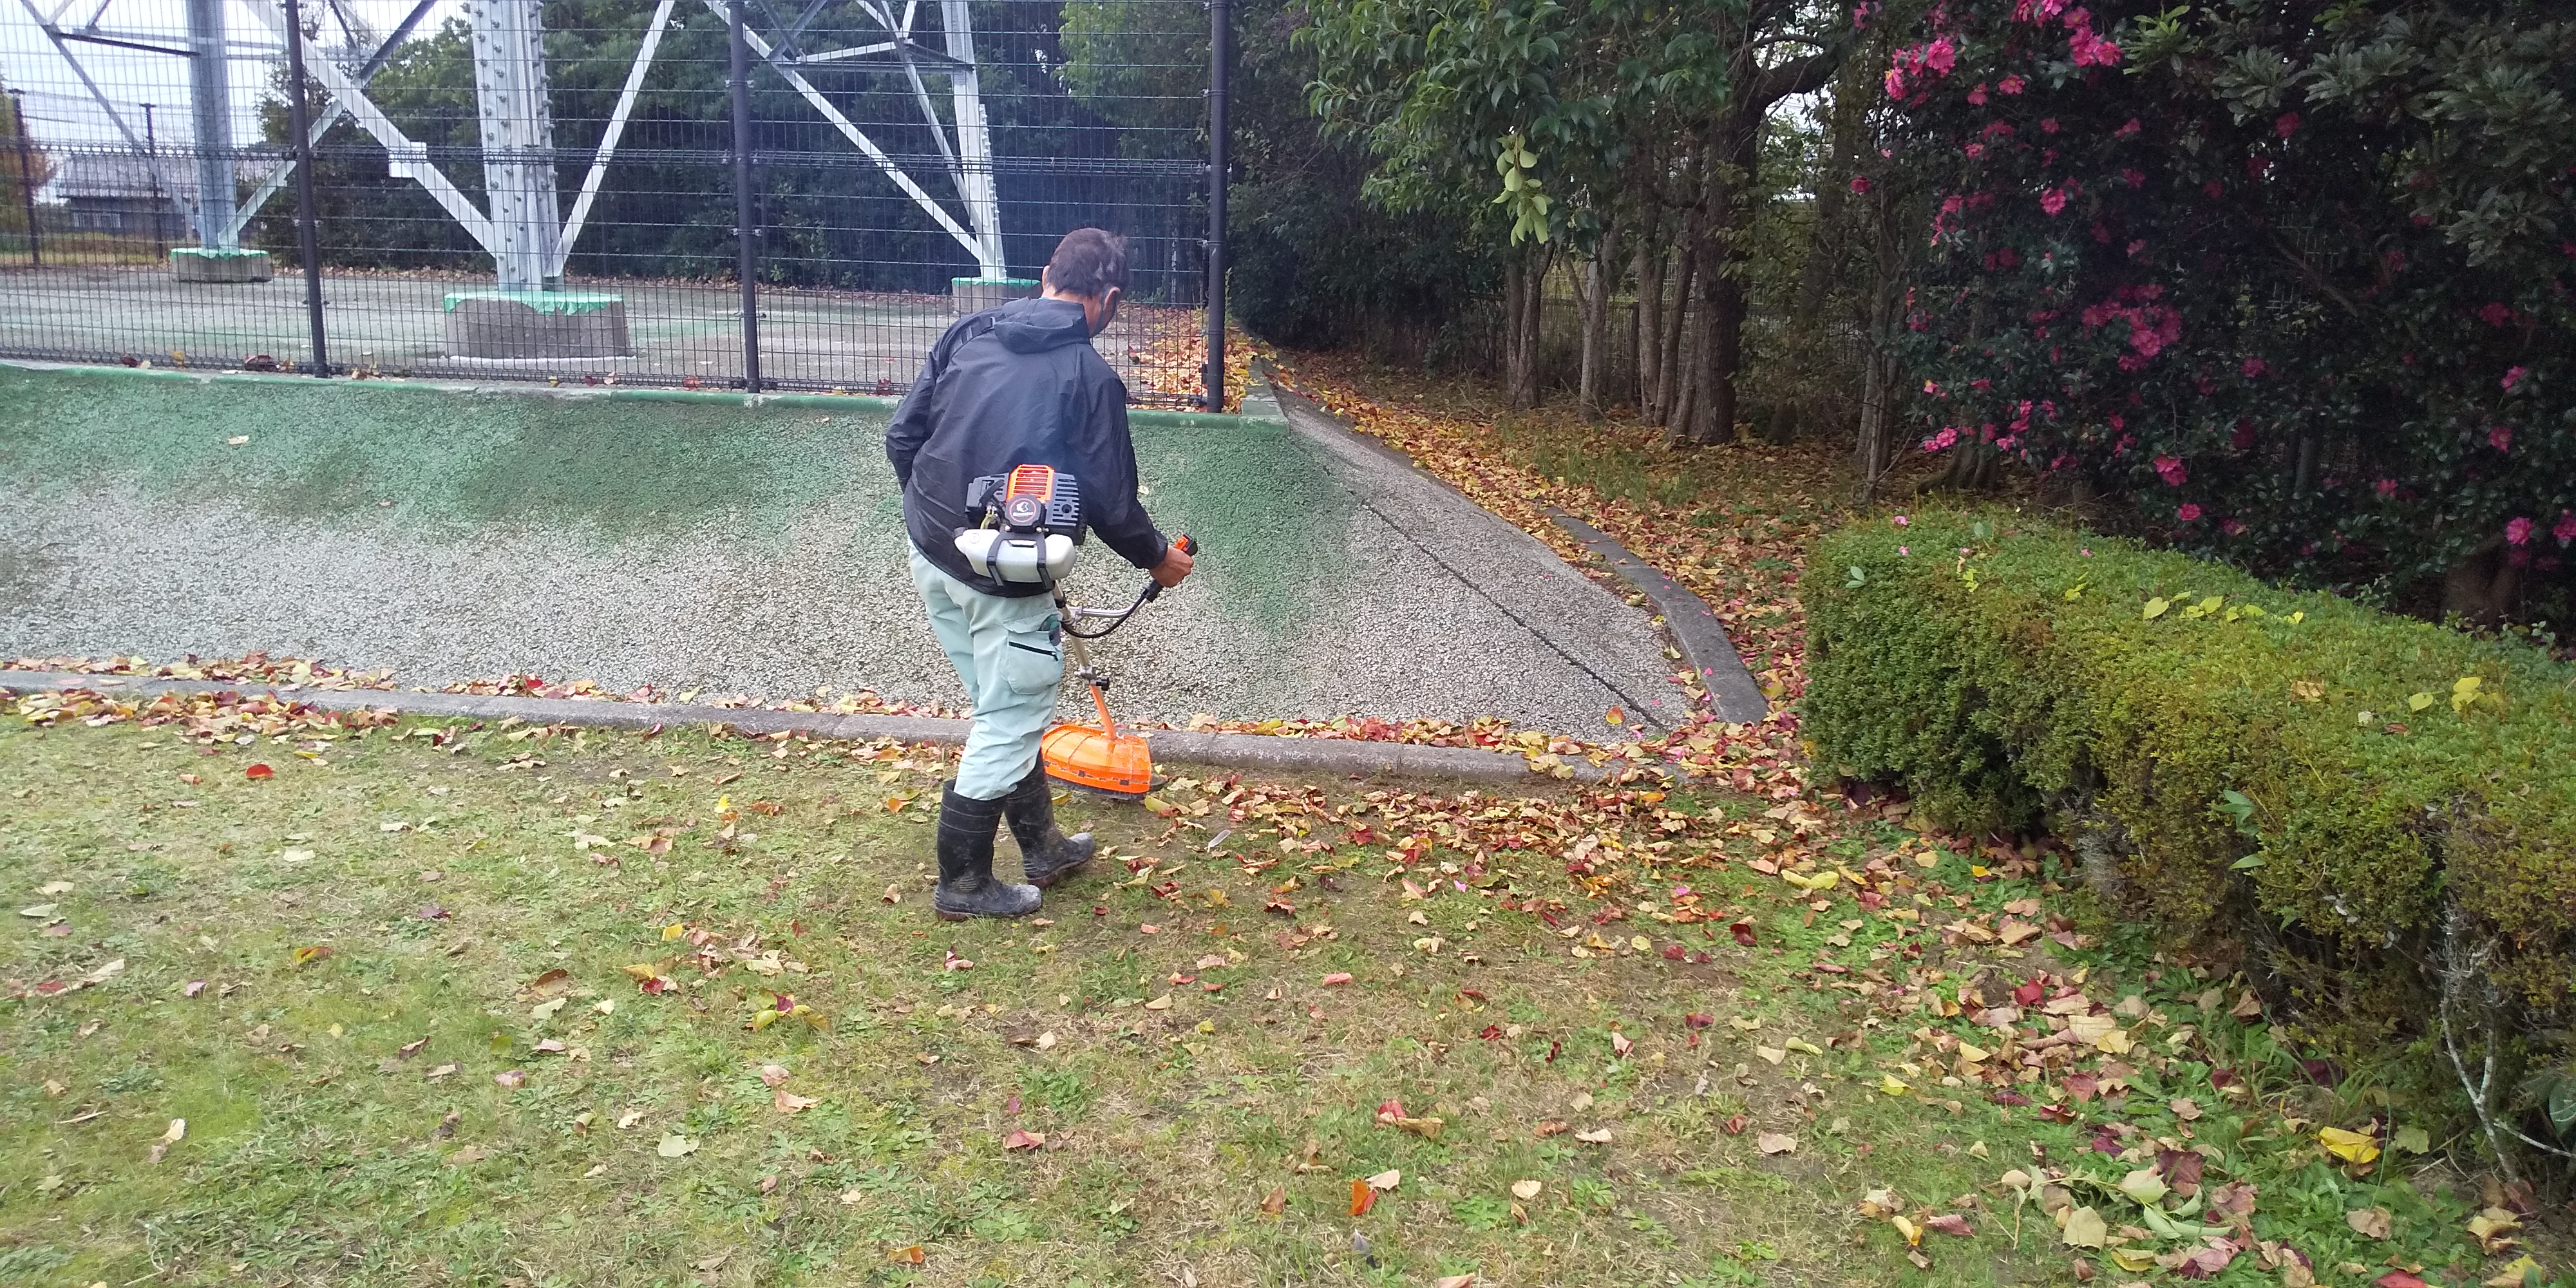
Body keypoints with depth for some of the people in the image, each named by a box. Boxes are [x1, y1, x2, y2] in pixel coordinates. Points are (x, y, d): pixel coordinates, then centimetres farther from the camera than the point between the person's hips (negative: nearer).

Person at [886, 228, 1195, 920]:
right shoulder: (1091, 376, -12)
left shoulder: (968, 333, 4)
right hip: (1004, 578, -7)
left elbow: (902, 436, 6)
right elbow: (1109, 501, -10)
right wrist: (1158, 558, 9)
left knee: (1009, 709, 21)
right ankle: (963, 885, 21)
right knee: (1008, 726, 10)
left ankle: (1043, 846, 36)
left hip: (929, 553, 7)